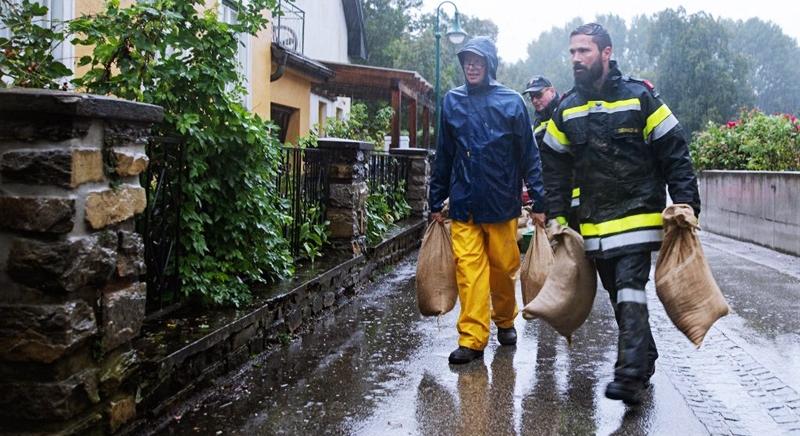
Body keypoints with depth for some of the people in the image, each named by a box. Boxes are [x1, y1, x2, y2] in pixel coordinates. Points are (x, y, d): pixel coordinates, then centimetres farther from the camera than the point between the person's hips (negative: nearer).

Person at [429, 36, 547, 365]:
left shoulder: (511, 102, 0)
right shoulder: (452, 101, 7)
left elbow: (529, 155, 2)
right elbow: (443, 156, 12)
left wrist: (538, 202, -2)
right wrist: (436, 202, 12)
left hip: (502, 202, -1)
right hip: (464, 204, 1)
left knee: (504, 267, 9)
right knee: (468, 270, -4)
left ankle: (505, 320, 32)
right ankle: (472, 338, 1)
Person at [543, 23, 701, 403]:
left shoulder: (639, 97, -4)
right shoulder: (566, 110, 8)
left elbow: (675, 155, -2)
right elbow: (556, 168, 15)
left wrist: (686, 206, -9)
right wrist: (556, 215, 9)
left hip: (637, 216, -5)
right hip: (594, 224, 5)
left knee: (630, 291, -14)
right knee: (618, 295, 12)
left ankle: (630, 376, -14)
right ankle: (645, 361, 28)